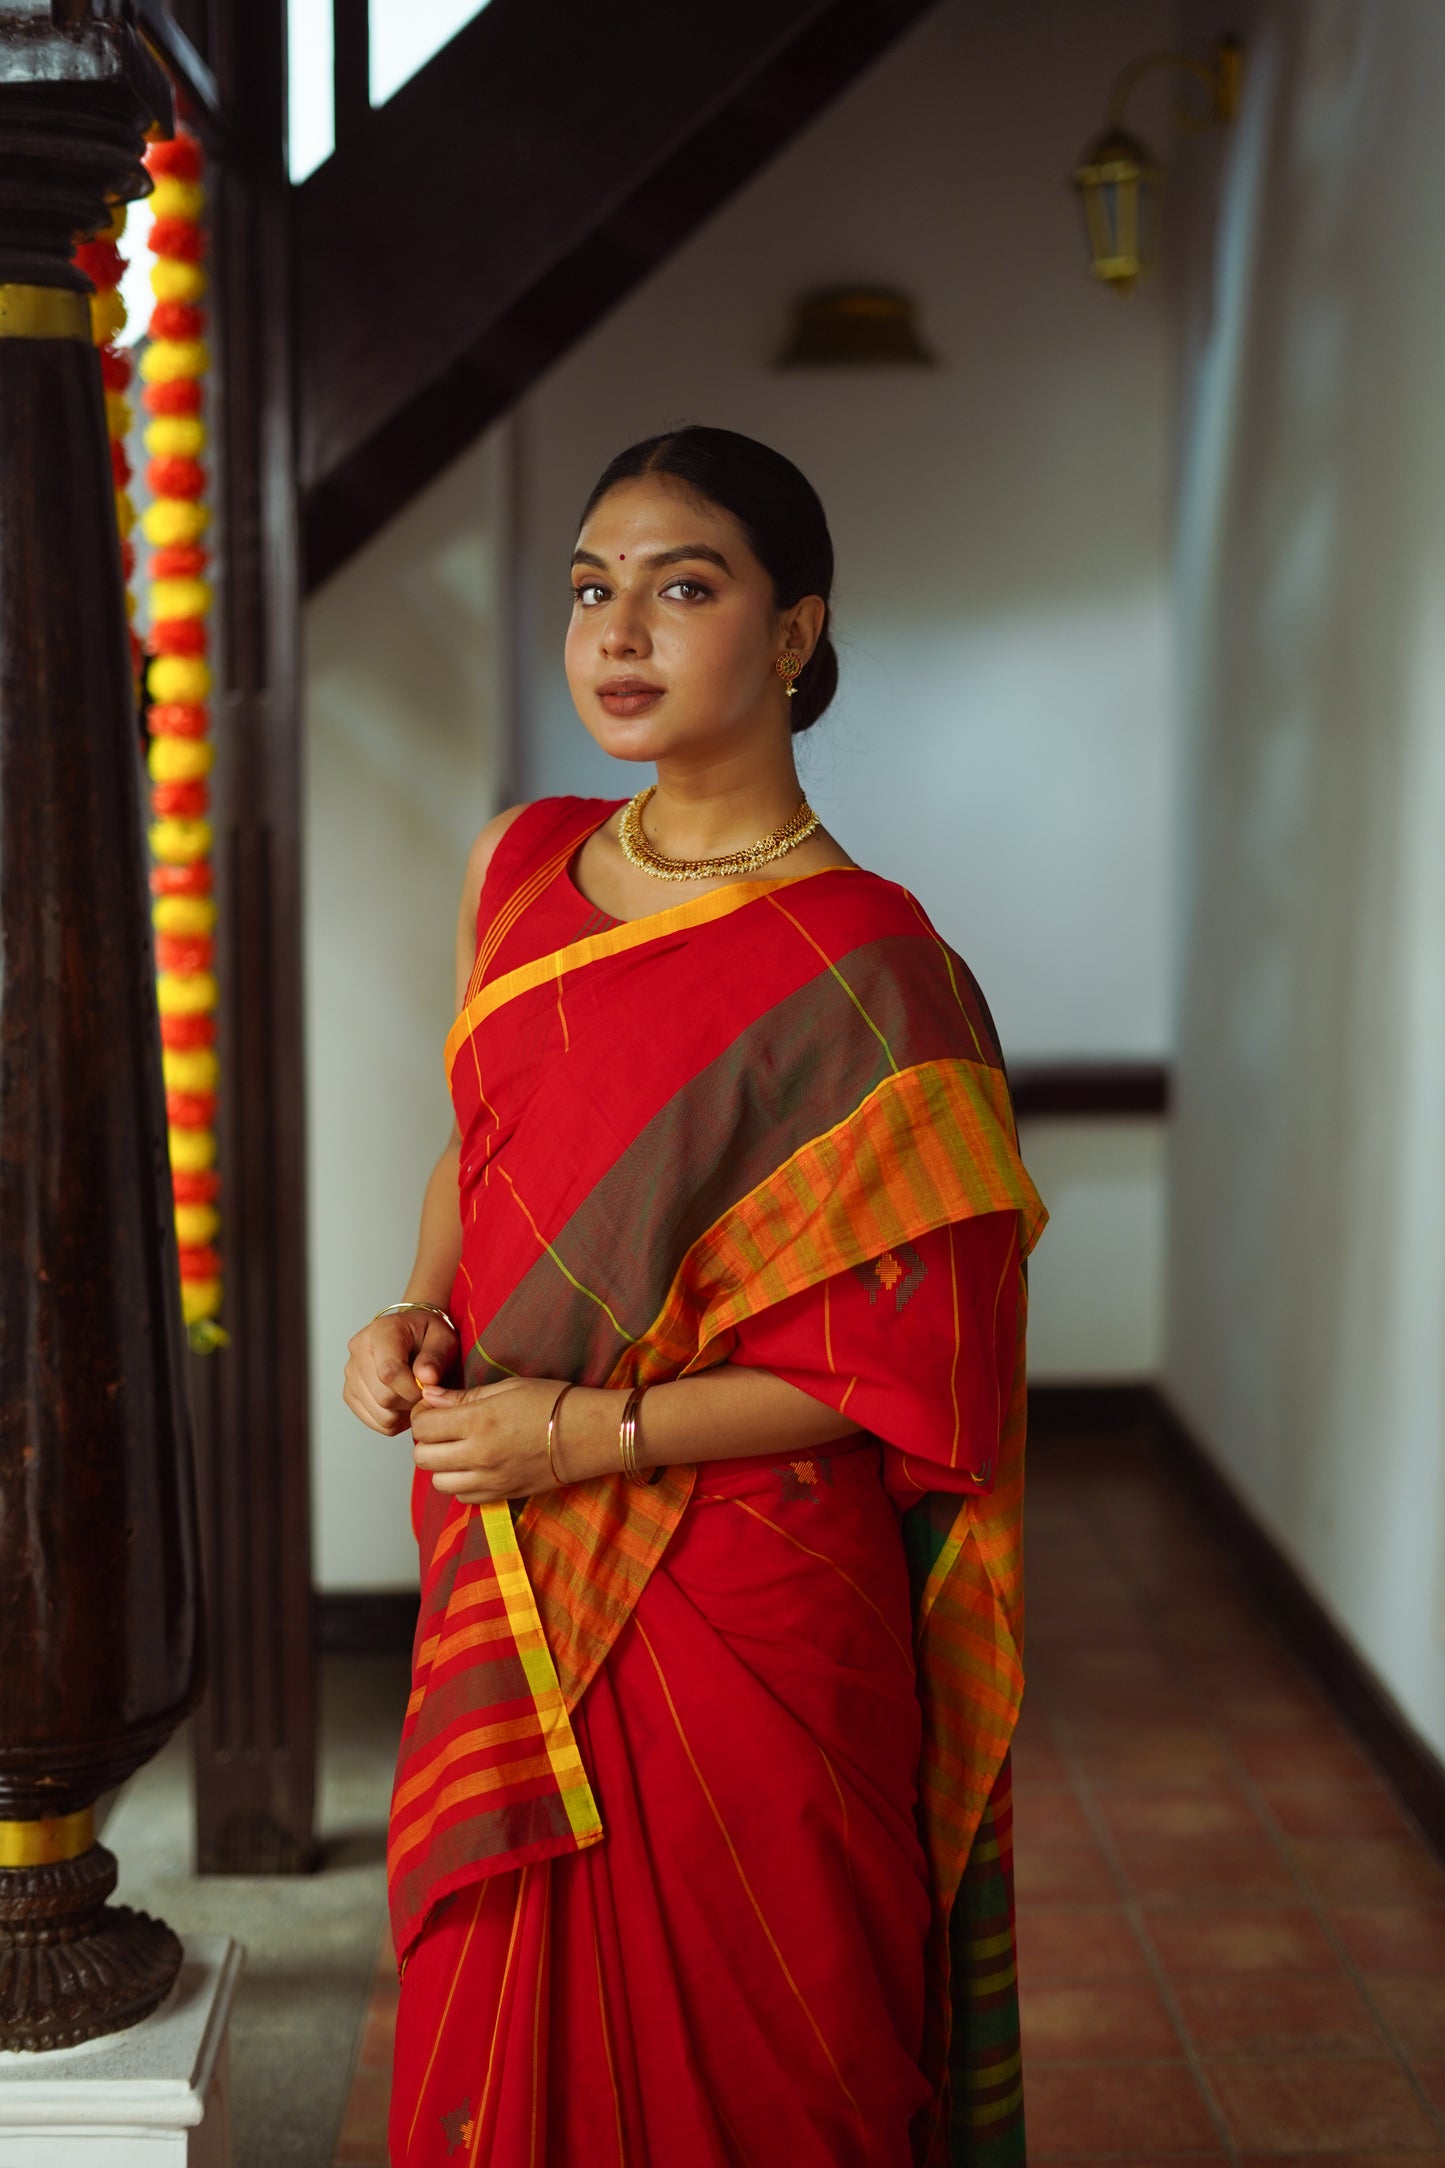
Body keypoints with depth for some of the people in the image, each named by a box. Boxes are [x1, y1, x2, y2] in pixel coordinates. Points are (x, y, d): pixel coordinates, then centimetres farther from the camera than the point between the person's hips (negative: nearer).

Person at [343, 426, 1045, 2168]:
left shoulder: (863, 974, -15)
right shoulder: (520, 866, 4)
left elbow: (905, 1367, -13)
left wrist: (589, 1430, -17)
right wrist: (416, 1317, 1)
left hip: (741, 1614, -5)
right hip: (505, 1590, 6)